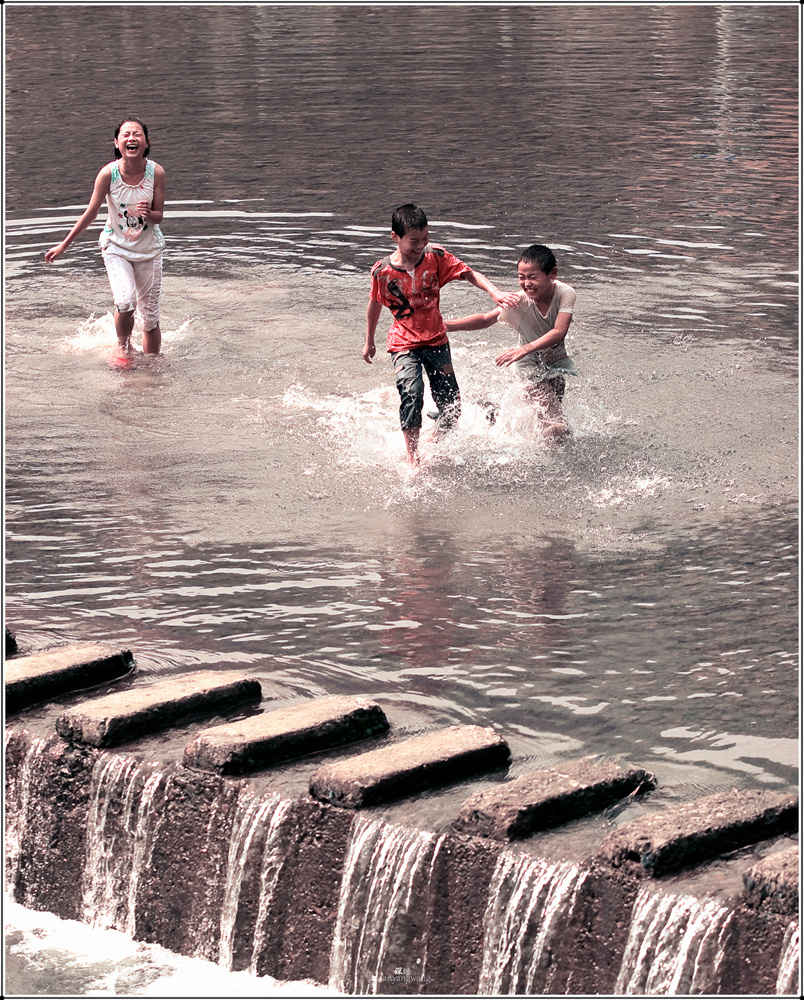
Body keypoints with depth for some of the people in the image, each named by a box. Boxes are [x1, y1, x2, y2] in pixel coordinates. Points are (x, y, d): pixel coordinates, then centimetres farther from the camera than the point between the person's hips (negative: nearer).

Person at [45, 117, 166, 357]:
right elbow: (91, 214, -8)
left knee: (150, 318, 4)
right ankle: (123, 348, 6)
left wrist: (149, 214, -32)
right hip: (117, 247, -1)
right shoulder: (108, 173, -19)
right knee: (125, 303, -23)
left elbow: (159, 216, -8)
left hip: (149, 248, 1)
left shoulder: (156, 172, -17)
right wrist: (64, 245, -2)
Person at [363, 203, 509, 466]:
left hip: (436, 341, 3)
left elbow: (470, 274, -7)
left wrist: (494, 291, -27)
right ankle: (413, 458, -15)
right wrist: (369, 342, 17)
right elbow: (375, 304, 6)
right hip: (404, 344, -3)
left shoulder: (435, 257, -9)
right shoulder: (382, 271, -11)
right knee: (412, 393, -28)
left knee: (451, 408, 2)